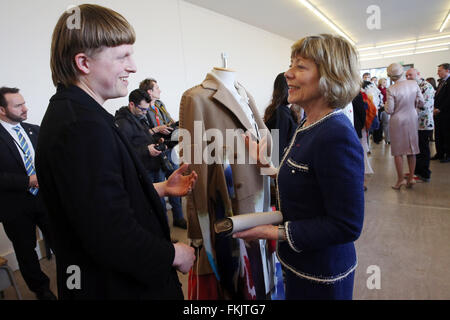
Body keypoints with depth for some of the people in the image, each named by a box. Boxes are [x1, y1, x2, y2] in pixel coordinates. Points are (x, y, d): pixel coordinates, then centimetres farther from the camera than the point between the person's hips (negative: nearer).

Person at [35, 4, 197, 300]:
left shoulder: (69, 112, 4)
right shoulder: (84, 126, -29)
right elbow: (113, 238, -32)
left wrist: (161, 188, 8)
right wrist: (175, 254, -16)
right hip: (115, 287, -9)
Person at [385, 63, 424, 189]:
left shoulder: (391, 90, -17)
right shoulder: (414, 84, -5)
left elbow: (389, 110, -14)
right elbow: (421, 103, 0)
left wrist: (386, 104, 6)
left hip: (397, 122, -4)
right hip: (412, 120, 4)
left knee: (398, 151, 6)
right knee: (411, 149, 14)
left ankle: (400, 179, 11)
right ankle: (411, 177, 20)